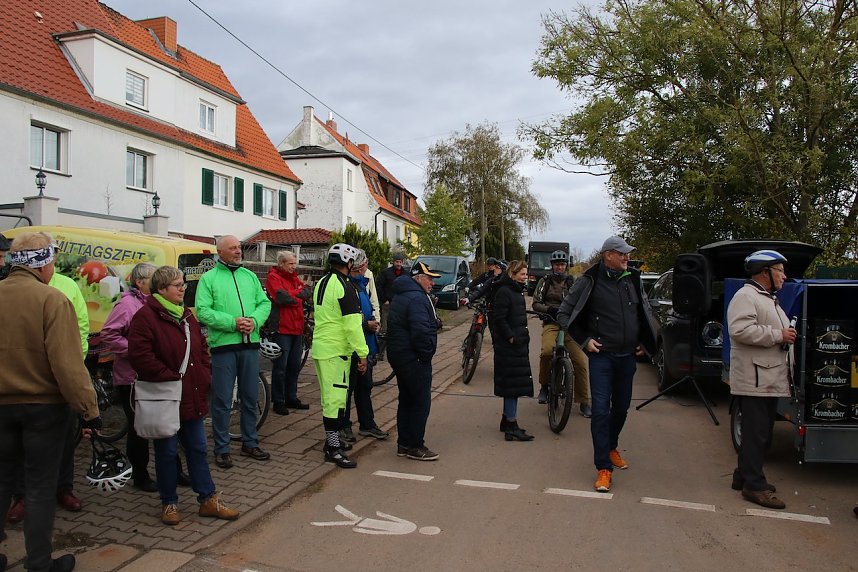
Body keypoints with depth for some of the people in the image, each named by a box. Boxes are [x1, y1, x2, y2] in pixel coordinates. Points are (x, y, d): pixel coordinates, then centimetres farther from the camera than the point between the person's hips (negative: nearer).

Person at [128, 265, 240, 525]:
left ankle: (208, 499, 21)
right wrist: (170, 378, -20)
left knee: (197, 448, 13)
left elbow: (202, 348, 18)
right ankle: (169, 503, 23)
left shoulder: (186, 315, 12)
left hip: (192, 396, 7)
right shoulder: (145, 316, -13)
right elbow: (140, 355, -21)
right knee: (167, 452, 7)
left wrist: (205, 375, 5)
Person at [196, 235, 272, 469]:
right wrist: (233, 322, -19)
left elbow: (264, 303, 9)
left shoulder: (250, 276, 13)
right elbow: (203, 311, -10)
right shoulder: (209, 278, -1)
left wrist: (254, 320, -11)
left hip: (250, 344, 5)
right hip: (223, 345, -4)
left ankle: (250, 443, 28)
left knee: (250, 397, 13)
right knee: (222, 400, 3)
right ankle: (222, 448, 16)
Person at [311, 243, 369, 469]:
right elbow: (352, 325, -20)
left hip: (320, 347, 10)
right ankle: (333, 449, -1)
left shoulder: (321, 283, 13)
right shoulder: (344, 286, -17)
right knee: (336, 397, -5)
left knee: (329, 397, 18)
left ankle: (332, 439, 29)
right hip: (336, 350, -10)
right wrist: (362, 353, -15)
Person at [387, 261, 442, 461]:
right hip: (414, 358, -11)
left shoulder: (401, 295, 16)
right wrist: (427, 354, -16)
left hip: (398, 355, 11)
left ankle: (404, 444, 24)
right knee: (421, 401, -1)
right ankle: (415, 446, 6)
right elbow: (421, 332, -28)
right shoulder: (417, 298, -19)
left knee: (406, 400, 16)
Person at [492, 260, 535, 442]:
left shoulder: (517, 291, 17)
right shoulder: (504, 292, -14)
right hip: (509, 345, -10)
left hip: (518, 344, 10)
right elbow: (499, 318, -20)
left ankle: (507, 420, 25)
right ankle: (511, 427, -3)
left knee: (513, 384, 15)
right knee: (512, 384, -7)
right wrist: (511, 337, -22)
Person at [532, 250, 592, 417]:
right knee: (547, 351, -32)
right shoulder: (545, 281, 9)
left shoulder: (572, 282, 15)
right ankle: (544, 386, -7)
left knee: (580, 362, -9)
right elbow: (536, 303, 4)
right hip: (551, 323, -2)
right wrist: (549, 309, -14)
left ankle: (584, 402, 5)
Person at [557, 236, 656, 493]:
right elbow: (564, 313, -4)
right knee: (601, 410, -7)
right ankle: (604, 467, 0)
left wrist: (643, 342, 14)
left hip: (627, 356, 5)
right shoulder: (590, 281, -9)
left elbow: (643, 313, 23)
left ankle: (611, 448, 39)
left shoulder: (632, 280, 7)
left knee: (621, 407, 16)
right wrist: (584, 340, -9)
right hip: (602, 356, -5)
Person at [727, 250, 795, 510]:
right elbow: (740, 330, -27)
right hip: (754, 380, -11)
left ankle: (744, 476, 26)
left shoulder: (769, 299, 23)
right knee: (756, 434, -5)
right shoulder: (745, 297, -12)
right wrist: (778, 335, -20)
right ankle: (754, 485, 2)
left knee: (761, 433, 16)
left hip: (770, 380, 11)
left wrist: (788, 334, 17)